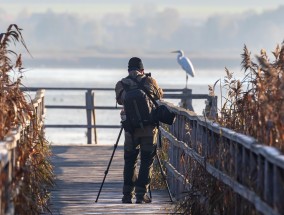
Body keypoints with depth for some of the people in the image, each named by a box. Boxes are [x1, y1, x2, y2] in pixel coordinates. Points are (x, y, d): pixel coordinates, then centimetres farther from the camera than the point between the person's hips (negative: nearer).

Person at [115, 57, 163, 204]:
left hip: (130, 128, 1)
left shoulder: (121, 85, -1)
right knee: (146, 161, 4)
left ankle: (127, 195, 11)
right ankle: (141, 194, 0)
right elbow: (159, 95, 16)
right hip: (149, 128, -1)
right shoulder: (150, 82, -3)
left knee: (129, 161, 12)